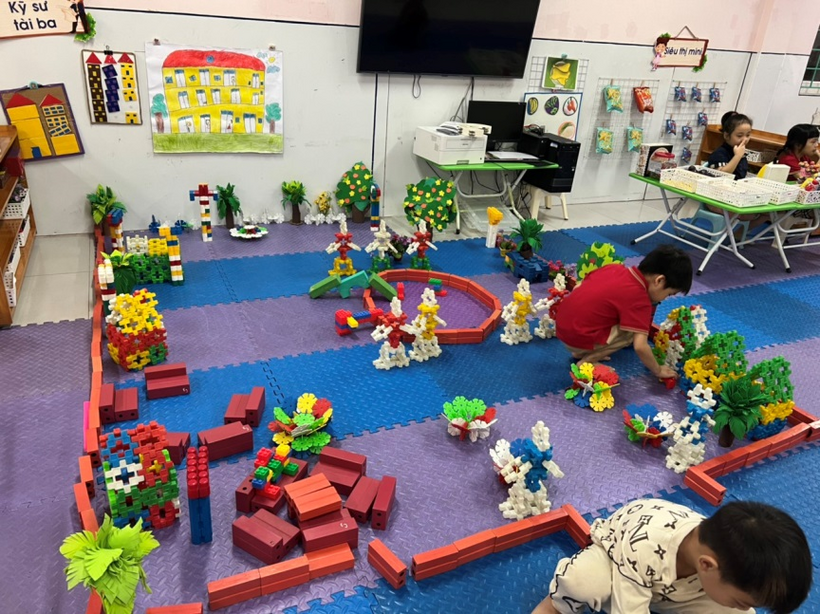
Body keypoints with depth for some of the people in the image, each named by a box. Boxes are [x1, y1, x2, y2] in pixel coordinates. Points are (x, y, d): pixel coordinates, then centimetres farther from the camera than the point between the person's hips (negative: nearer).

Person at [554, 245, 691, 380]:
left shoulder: (614, 267, 4)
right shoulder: (639, 300, -16)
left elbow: (585, 281, 17)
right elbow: (640, 346, -20)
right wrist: (658, 371, -3)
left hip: (562, 322, 8)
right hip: (577, 337, -8)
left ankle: (581, 352, 18)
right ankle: (587, 361, -1)